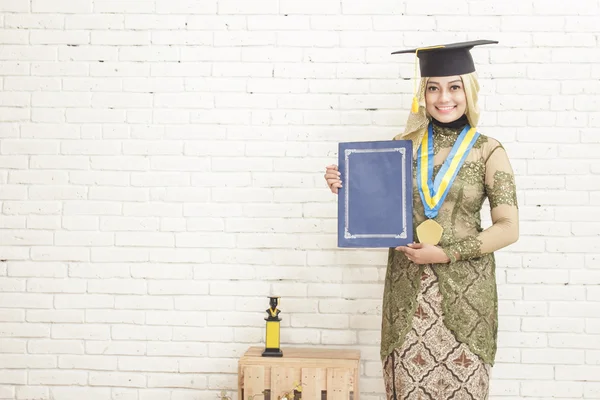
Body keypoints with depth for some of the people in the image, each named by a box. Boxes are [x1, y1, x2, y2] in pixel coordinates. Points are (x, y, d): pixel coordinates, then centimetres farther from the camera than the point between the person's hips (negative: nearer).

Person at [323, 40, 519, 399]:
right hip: (408, 287, 2)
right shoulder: (403, 145, 5)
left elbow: (508, 229, -7)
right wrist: (346, 188, -7)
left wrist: (445, 253, -14)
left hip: (464, 289, -2)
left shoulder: (488, 151, -2)